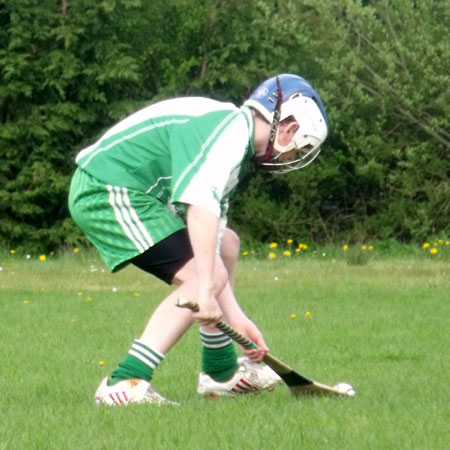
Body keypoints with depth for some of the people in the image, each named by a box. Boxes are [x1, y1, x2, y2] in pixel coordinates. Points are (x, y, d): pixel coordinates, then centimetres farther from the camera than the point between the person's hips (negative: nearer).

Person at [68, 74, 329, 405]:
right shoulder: (233, 128, -14)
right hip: (110, 193, -11)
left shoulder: (235, 145, 18)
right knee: (207, 276, -18)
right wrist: (205, 290, -32)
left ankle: (221, 374, 30)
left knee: (224, 245, 23)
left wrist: (236, 319, 12)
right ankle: (125, 383, -24)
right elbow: (201, 205, -28)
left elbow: (208, 240, 17)